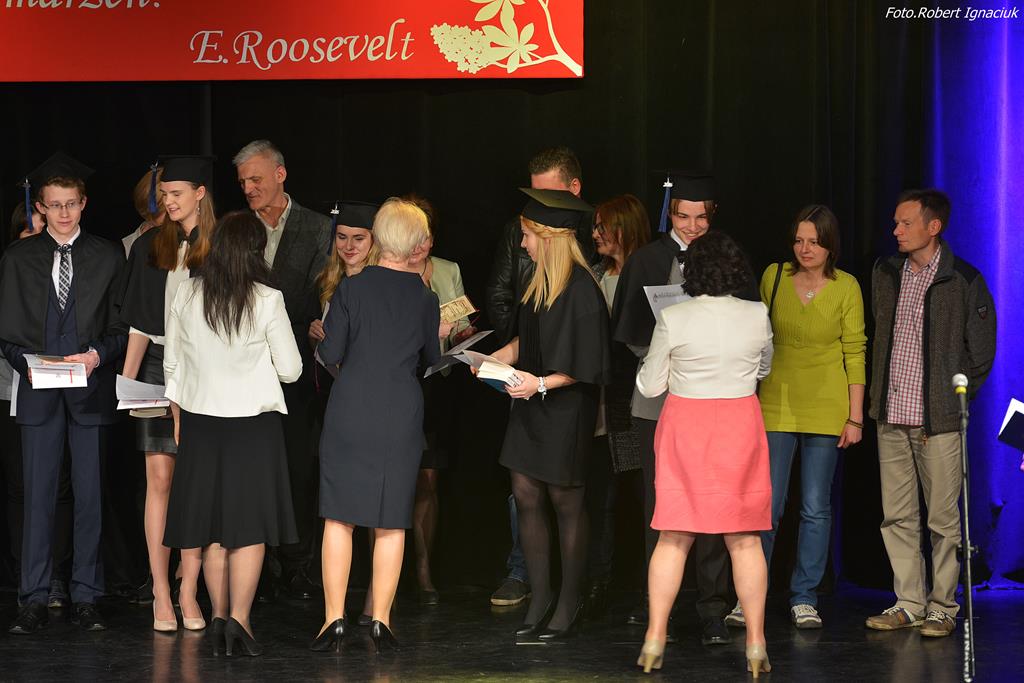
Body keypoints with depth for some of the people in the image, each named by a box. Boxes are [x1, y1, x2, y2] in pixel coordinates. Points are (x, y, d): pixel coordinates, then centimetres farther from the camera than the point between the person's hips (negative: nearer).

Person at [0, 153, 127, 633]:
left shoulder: (107, 257, 8)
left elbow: (121, 328, 8)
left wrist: (97, 355, -10)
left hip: (91, 390, 0)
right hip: (39, 392, 0)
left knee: (90, 495, 1)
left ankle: (85, 598, 7)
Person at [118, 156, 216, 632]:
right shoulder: (148, 247, 10)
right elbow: (139, 320, 11)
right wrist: (126, 378, 3)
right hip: (157, 367, 2)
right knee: (159, 479, -1)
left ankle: (188, 592, 3)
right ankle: (161, 592, 2)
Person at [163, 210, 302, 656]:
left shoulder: (187, 294, -1)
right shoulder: (267, 300, -10)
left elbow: (172, 364, 6)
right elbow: (290, 369, -5)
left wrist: (177, 420, 18)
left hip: (200, 421, 3)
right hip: (252, 423, -3)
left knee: (212, 528, 10)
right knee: (250, 526, 0)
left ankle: (219, 619, 13)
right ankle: (239, 620, -7)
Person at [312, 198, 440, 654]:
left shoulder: (351, 288, -7)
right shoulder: (425, 298, -1)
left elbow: (330, 354, -6)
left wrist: (324, 341, 16)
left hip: (349, 411, -1)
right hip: (400, 417, 1)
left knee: (339, 517, 5)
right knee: (391, 522, 7)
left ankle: (334, 619, 4)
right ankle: (381, 621, 7)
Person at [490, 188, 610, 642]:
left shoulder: (580, 290, -19)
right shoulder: (540, 282, 7)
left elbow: (584, 364, -18)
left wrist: (541, 383, -25)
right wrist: (496, 358, 9)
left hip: (566, 411, -8)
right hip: (531, 404, 8)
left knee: (565, 502, 3)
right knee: (526, 496, 6)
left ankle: (569, 605, 14)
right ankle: (540, 600, 14)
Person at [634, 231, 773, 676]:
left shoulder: (673, 319, -8)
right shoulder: (757, 316, -3)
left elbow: (649, 386, 1)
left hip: (685, 427, -1)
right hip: (740, 426, 1)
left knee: (674, 537, 6)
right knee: (744, 540, 5)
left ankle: (655, 639, 5)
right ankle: (755, 644, 6)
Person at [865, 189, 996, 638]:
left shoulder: (963, 281, -5)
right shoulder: (885, 273, 10)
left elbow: (982, 351, 0)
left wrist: (954, 398, 0)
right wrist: (879, 396, 14)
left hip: (938, 420, -5)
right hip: (892, 416, 5)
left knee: (943, 518, 0)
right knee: (897, 516, 7)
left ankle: (942, 607, 9)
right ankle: (908, 603, 16)